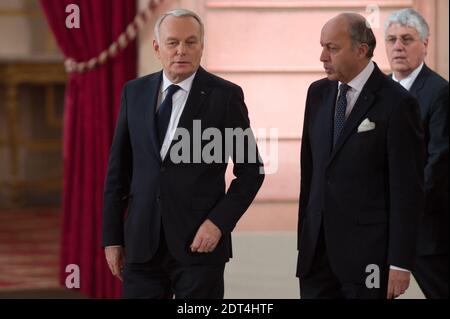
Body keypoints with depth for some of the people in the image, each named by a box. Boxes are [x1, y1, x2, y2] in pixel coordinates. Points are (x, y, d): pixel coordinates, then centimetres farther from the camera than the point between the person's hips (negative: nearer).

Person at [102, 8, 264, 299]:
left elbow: (250, 170, 0)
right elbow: (119, 169, 11)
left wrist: (219, 222, -11)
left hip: (198, 241, -3)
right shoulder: (135, 92, 8)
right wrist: (112, 236, 8)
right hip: (142, 243, 3)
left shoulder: (225, 95, -3)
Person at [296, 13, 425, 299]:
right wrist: (304, 238, 13)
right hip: (317, 248, 6)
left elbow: (408, 189, -11)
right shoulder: (318, 93, 10)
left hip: (368, 252, -6)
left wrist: (400, 263, -13)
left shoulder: (397, 103, -10)